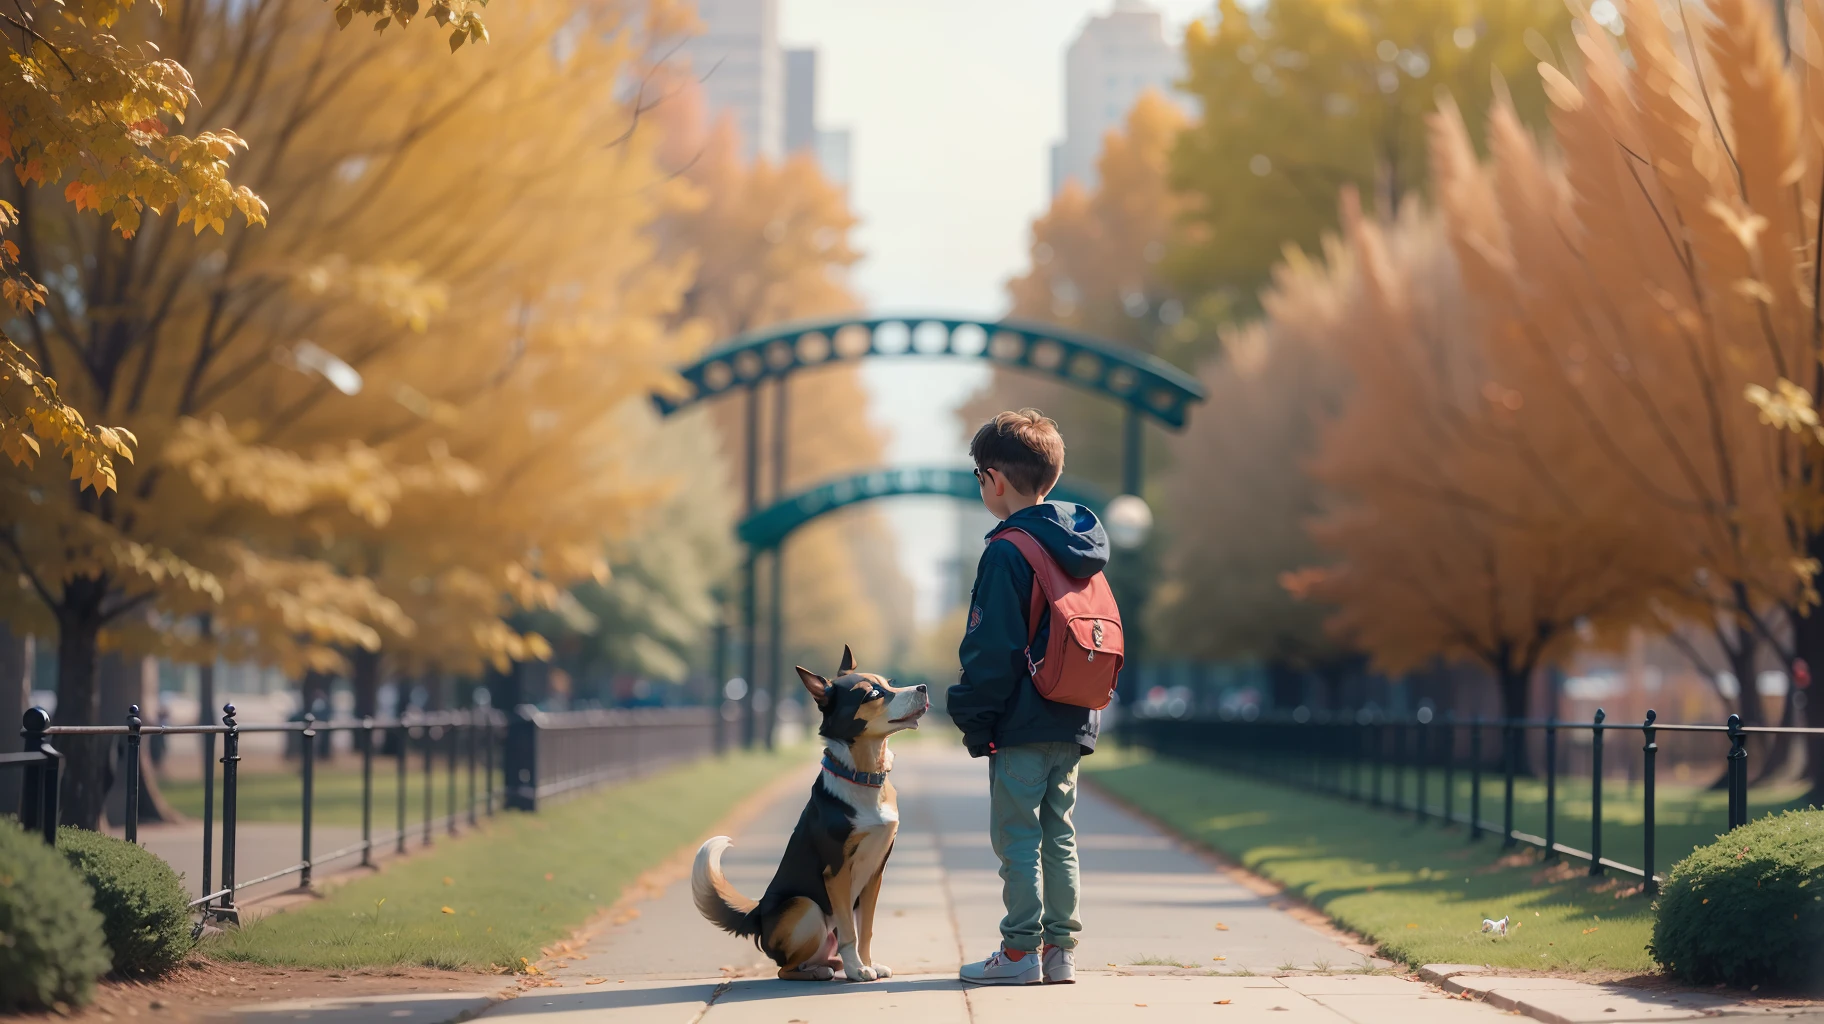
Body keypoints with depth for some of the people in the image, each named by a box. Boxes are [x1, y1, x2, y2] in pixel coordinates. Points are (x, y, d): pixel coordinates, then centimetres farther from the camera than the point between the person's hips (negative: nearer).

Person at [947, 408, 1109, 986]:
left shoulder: (1008, 552, -13)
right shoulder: (1082, 548, 12)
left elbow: (993, 648, -15)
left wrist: (975, 720, -8)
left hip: (1023, 723, -8)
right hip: (1074, 722, 8)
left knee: (1017, 839, -3)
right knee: (1058, 836, 12)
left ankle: (1021, 952, -3)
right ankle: (1060, 949, 13)